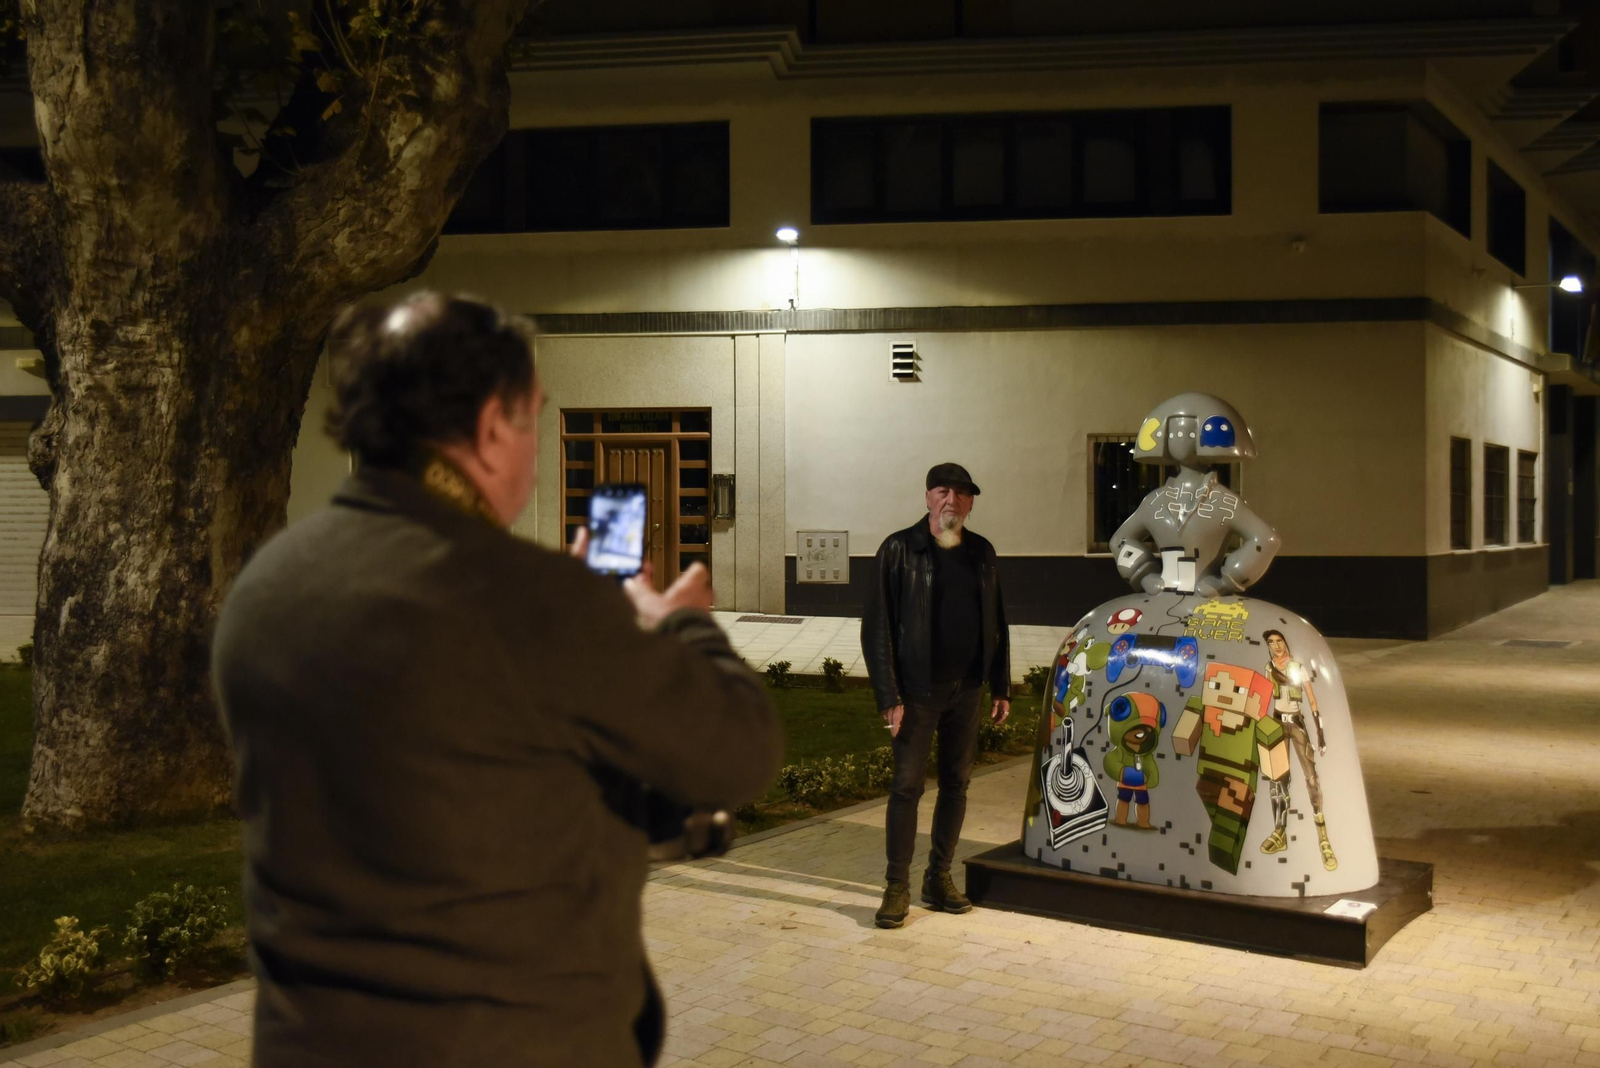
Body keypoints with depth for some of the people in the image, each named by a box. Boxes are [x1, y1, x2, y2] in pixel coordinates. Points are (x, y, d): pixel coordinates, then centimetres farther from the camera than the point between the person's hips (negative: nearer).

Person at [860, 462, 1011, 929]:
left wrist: (1001, 687, 10)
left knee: (956, 784, 10)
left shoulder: (981, 553, 7)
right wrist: (889, 696, -13)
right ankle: (897, 887, 6)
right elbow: (877, 626, -9)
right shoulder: (899, 549, -7)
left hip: (966, 691, 5)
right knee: (907, 786, -2)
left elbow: (995, 623, 14)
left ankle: (939, 878, 22)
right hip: (918, 692, -5)